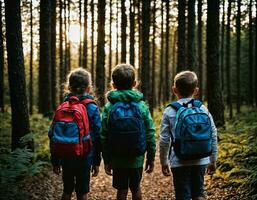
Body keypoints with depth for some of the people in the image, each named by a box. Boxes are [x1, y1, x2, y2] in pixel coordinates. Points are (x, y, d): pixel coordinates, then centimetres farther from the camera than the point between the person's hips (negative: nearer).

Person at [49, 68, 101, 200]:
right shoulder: (92, 109, -7)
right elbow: (97, 137, -5)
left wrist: (55, 161, 10)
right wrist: (96, 162, 3)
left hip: (66, 159, 2)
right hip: (85, 159, -2)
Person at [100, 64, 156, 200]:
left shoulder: (109, 108, -6)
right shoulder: (142, 106, -4)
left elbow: (104, 137, -4)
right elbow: (150, 134, -3)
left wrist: (106, 160, 5)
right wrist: (151, 157, 7)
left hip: (117, 158, -1)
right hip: (137, 158, 1)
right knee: (135, 188, 18)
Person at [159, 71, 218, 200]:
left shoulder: (169, 112, -6)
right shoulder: (203, 109, 0)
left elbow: (164, 140, -5)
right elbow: (213, 135, 2)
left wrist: (164, 162, 7)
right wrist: (213, 160, 13)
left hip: (180, 163, -3)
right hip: (200, 161, 3)